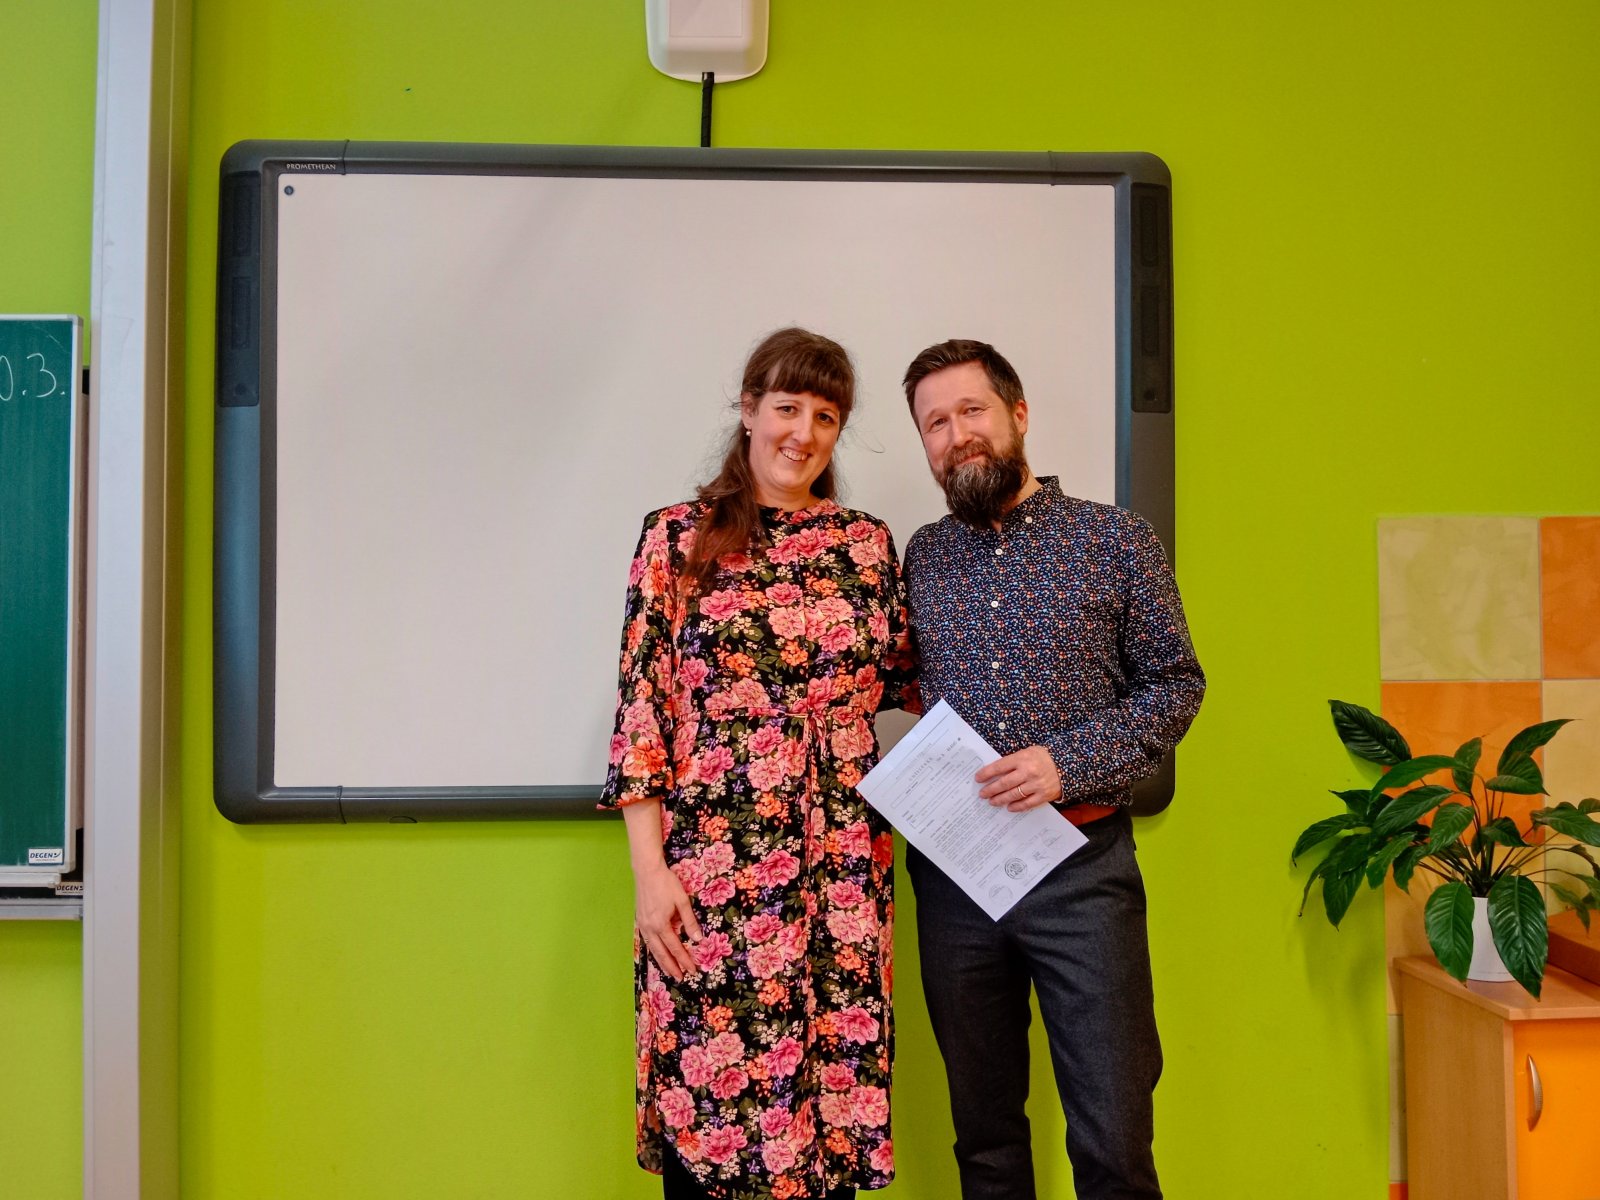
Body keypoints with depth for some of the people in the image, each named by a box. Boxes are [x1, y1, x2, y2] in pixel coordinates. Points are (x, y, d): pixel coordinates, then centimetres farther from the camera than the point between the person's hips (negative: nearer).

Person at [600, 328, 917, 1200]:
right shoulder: (678, 538, 1)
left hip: (838, 869, 3)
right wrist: (649, 868, -8)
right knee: (703, 1099, 5)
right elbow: (641, 709, -3)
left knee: (833, 1090, 9)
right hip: (710, 871, -2)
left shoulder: (867, 545, 9)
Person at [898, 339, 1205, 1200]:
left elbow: (1175, 683, 1)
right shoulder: (920, 558, 8)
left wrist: (1069, 762, -13)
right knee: (984, 1129, 15)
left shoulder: (1115, 539, 0)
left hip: (1082, 864, -2)